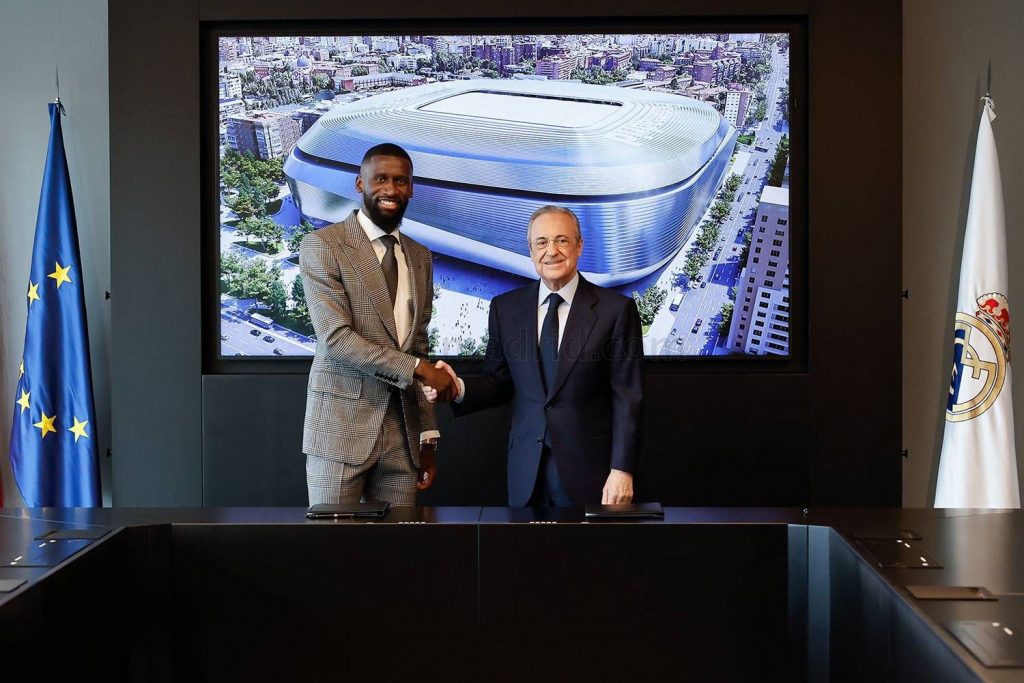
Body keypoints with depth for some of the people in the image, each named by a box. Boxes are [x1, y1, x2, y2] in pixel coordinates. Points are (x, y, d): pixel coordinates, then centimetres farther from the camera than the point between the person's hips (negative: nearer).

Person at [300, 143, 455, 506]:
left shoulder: (420, 257, 14)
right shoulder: (322, 245, -4)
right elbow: (336, 337, -14)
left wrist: (428, 435, 12)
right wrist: (417, 368, -16)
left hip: (403, 430, 5)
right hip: (342, 425, -5)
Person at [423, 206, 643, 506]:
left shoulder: (616, 309, -6)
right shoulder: (505, 308, 4)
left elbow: (628, 399, -7)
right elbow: (498, 381, 8)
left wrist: (622, 470, -11)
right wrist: (460, 388, -12)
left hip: (588, 468, -2)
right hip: (526, 469, 3)